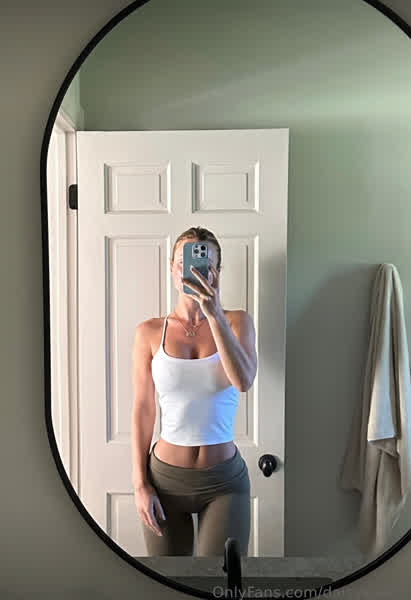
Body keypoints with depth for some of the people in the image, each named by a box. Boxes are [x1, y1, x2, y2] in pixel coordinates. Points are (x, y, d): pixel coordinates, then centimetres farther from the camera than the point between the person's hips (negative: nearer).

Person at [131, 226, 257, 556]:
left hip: (224, 480, 0)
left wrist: (215, 315, -29)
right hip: (166, 478, 1)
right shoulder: (149, 332, -4)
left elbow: (244, 381, -21)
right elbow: (143, 411, -1)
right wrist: (140, 484, -2)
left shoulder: (237, 321, -4)